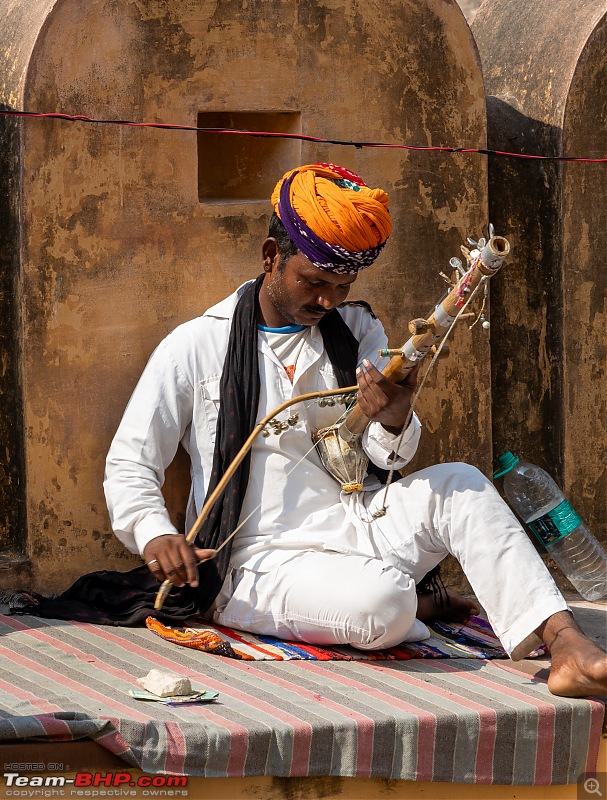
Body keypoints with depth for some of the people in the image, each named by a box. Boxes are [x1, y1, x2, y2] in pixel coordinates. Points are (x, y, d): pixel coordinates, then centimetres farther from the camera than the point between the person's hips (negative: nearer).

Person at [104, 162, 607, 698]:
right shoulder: (194, 347, -1)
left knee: (460, 484, -23)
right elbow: (129, 463, -1)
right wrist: (154, 533, -23)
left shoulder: (357, 330, 13)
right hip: (259, 564, -5)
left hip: (352, 528, 5)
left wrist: (395, 422, -22)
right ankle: (419, 603, 0)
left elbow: (390, 458, 4)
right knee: (381, 604, -34)